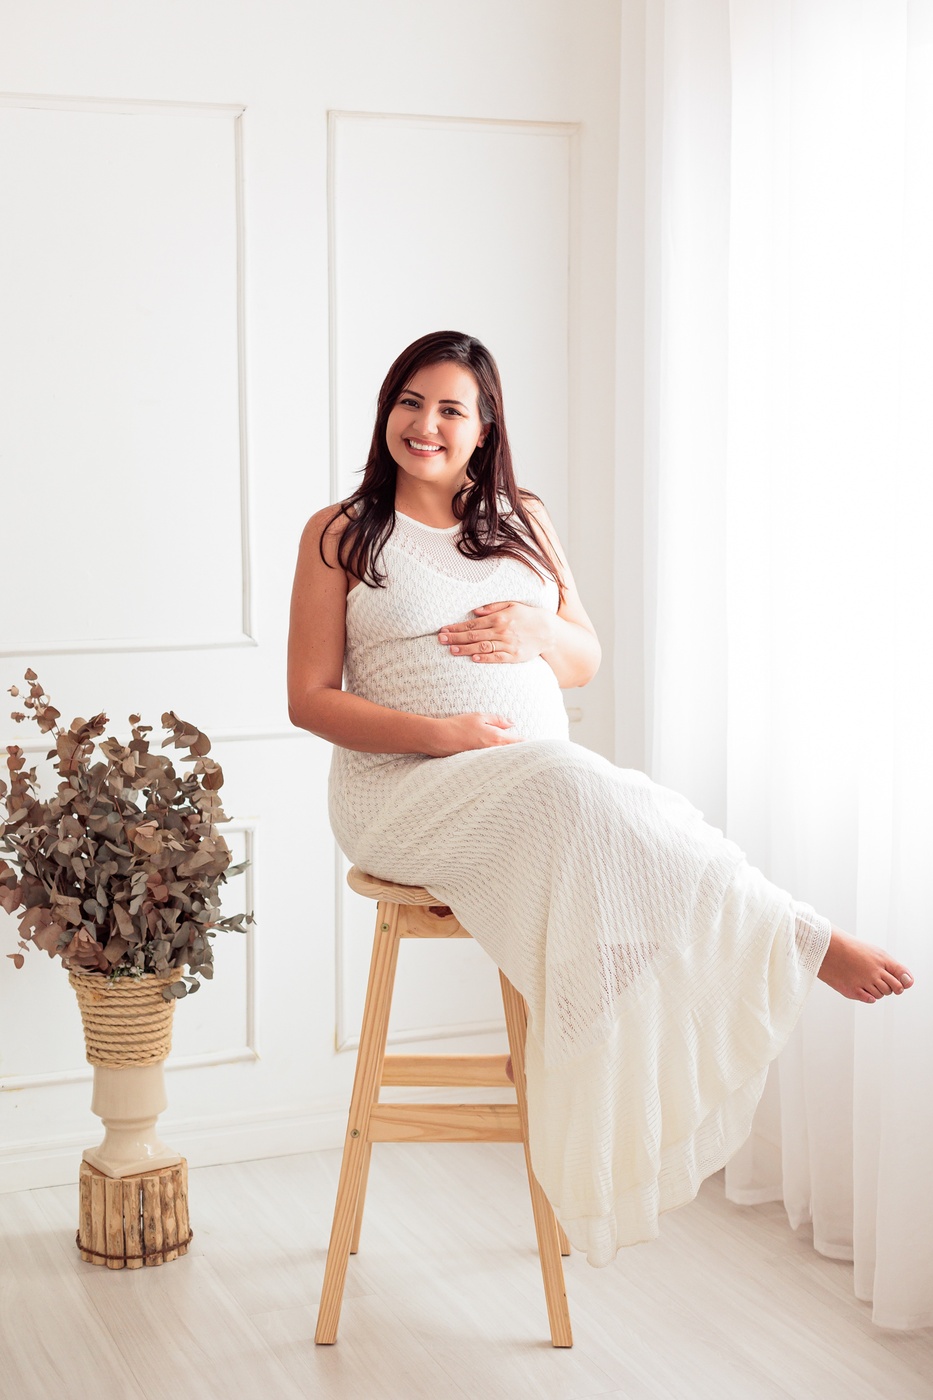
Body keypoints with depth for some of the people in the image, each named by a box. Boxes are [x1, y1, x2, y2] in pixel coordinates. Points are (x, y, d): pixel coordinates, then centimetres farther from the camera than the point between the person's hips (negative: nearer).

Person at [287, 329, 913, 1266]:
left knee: (599, 822, -34)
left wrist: (538, 634, -4)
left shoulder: (524, 521, 19)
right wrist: (443, 734, -15)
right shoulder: (340, 534, 7)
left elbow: (588, 661, 21)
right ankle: (799, 943, -32)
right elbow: (310, 699, 0)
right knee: (575, 797, -36)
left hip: (553, 782, 4)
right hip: (406, 791, -4)